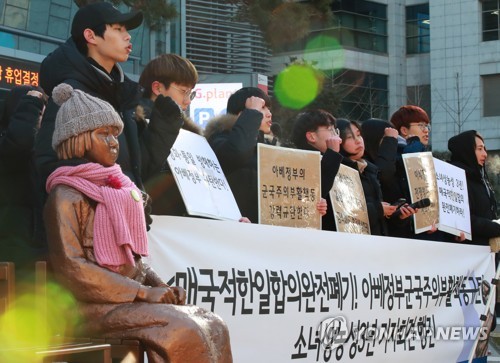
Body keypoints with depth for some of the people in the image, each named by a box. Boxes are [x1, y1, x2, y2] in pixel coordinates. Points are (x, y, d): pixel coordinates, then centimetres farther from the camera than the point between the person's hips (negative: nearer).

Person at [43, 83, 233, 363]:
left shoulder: (118, 188, 17)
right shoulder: (66, 196, -8)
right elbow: (71, 268, -16)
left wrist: (159, 285, 1)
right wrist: (143, 293, -17)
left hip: (130, 299, 8)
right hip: (93, 306, -8)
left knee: (214, 326, -10)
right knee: (182, 330, -26)